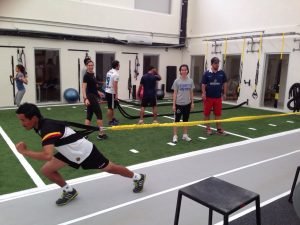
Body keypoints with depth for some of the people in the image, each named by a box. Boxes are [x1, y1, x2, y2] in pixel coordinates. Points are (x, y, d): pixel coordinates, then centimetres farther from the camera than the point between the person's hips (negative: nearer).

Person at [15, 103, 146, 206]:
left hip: (84, 151, -8)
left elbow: (47, 156, -46)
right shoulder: (40, 125, -4)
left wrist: (25, 152, -36)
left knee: (109, 168, 9)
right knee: (46, 170, 1)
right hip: (70, 152, 8)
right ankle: (70, 191, 22)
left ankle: (138, 177, 34)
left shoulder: (48, 128, -34)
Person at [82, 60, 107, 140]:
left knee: (89, 116, 8)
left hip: (93, 96, 9)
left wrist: (98, 92, 28)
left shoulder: (92, 74, 12)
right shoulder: (86, 76, -15)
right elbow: (84, 88, -21)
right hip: (90, 97, -9)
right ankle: (101, 134, 5)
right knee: (99, 114, -3)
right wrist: (85, 99, -31)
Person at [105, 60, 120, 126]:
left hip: (108, 91, 10)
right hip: (111, 92, -10)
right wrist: (116, 94, -20)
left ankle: (113, 119, 29)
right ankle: (110, 121, 4)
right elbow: (115, 85, -23)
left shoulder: (109, 72, 13)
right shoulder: (116, 74, -17)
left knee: (112, 107, 19)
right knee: (110, 107, -3)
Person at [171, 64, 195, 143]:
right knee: (177, 120, 2)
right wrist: (174, 104, -7)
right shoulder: (177, 81, -6)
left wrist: (192, 103, 6)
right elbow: (175, 93, -4)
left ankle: (185, 135, 25)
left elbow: (191, 93, 8)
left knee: (186, 120, 13)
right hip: (179, 104, -3)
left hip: (187, 104, 3)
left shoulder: (190, 81, 2)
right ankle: (175, 136, 10)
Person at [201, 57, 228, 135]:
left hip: (218, 97, 2)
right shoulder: (207, 73, -5)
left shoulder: (222, 73, 1)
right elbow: (203, 84, -4)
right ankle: (208, 128, 19)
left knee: (218, 113, 7)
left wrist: (224, 93, 4)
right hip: (208, 97, -2)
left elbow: (224, 83, 7)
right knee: (207, 113, 6)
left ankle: (219, 129, 15)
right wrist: (203, 93, -14)